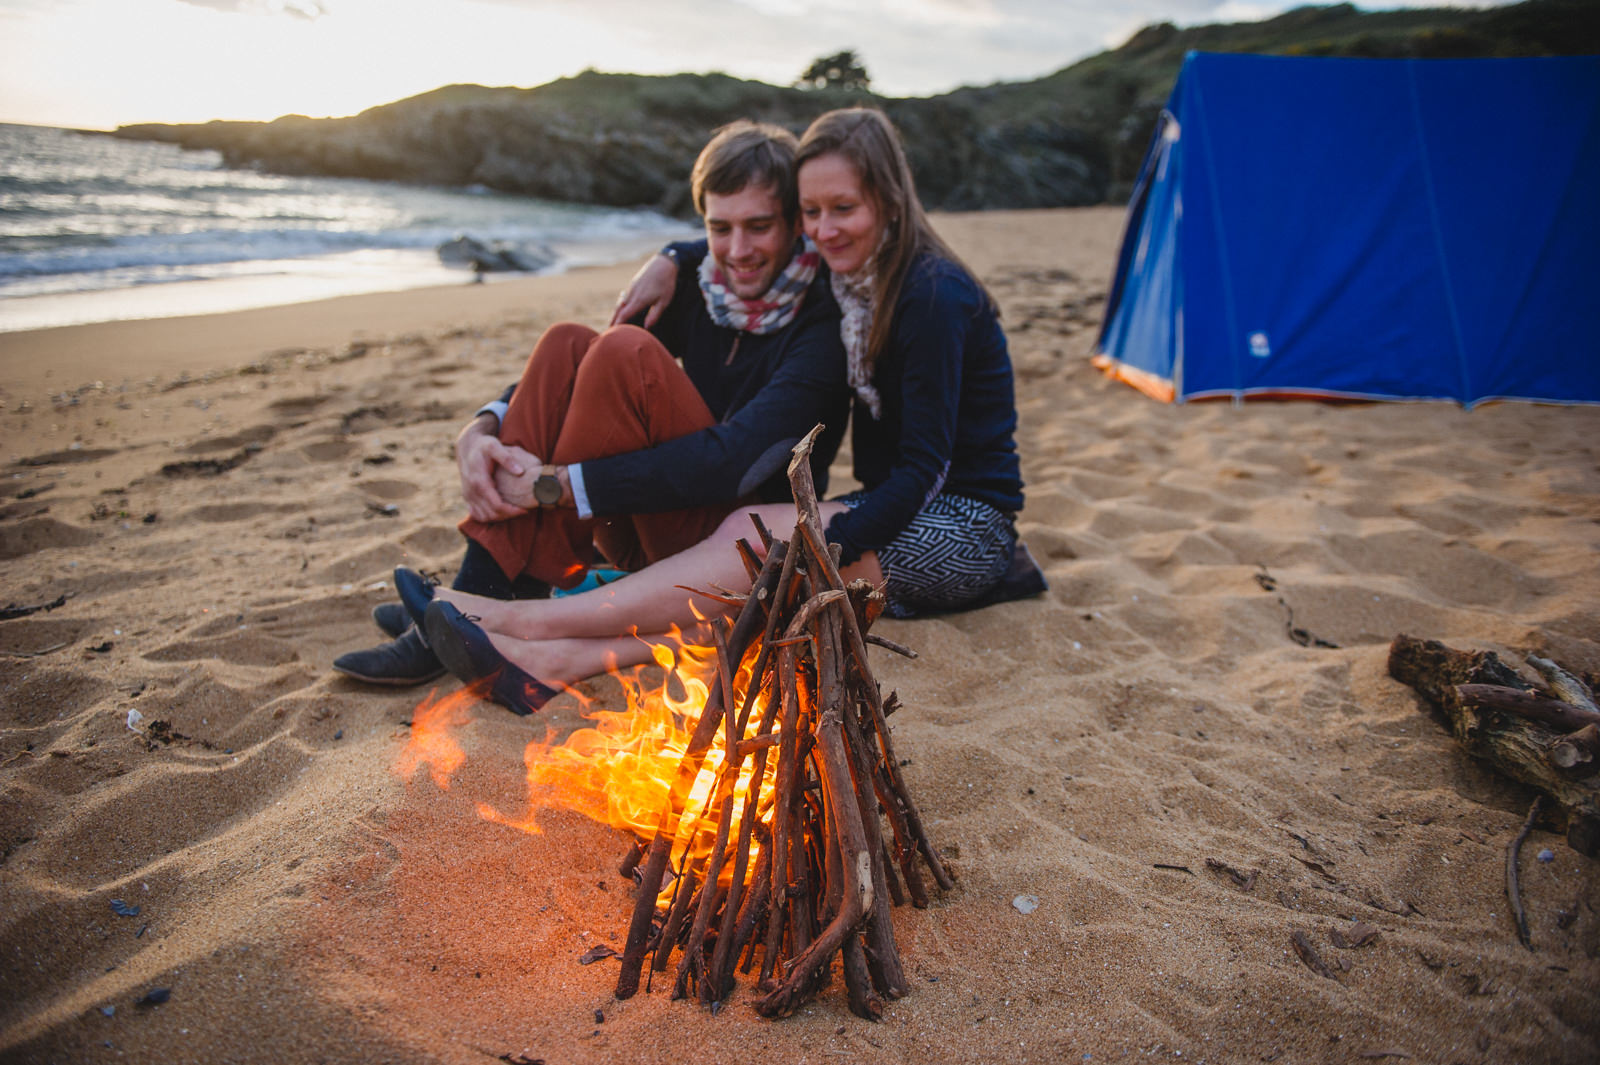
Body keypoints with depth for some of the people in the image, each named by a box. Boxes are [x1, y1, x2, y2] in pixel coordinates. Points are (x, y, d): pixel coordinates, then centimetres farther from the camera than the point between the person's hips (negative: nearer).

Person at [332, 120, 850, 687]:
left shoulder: (824, 318, -14)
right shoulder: (697, 277, 6)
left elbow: (735, 460, -27)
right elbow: (574, 379, 4)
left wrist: (556, 486, -27)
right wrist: (482, 429, -17)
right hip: (655, 541, 6)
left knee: (625, 354, -26)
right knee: (567, 344, -12)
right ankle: (477, 594, -17)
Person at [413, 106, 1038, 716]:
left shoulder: (934, 296, -18)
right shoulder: (847, 275, 7)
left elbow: (926, 465, -22)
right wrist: (666, 262, 5)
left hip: (963, 527, -7)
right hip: (897, 505, 7)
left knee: (757, 533, -27)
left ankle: (530, 621, -30)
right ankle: (564, 659, -35)